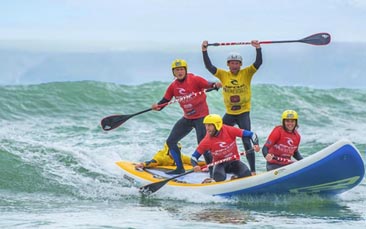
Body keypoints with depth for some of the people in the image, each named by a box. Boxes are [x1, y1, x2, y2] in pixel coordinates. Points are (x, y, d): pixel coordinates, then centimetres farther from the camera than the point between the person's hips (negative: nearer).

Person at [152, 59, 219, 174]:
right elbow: (165, 100, 1)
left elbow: (209, 85, -23)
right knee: (171, 141, 7)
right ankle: (180, 168, 19)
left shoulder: (194, 80, -13)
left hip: (201, 116, -7)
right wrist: (157, 106, -20)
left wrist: (215, 85, -46)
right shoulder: (173, 86, 2)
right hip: (187, 118, 7)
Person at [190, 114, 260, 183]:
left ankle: (235, 178, 6)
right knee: (219, 177, -35)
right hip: (220, 164, -1)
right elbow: (194, 157, -8)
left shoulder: (229, 131, -17)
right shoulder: (206, 142, -14)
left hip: (234, 161, 1)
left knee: (246, 174, -26)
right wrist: (195, 166, -30)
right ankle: (211, 182, 0)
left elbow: (251, 134, -15)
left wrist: (256, 144, -35)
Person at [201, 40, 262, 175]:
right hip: (229, 114, 3)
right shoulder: (223, 75, 1)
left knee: (247, 142, -10)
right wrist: (204, 51, -18)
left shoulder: (246, 73, -4)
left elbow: (258, 63, -15)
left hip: (243, 113, -3)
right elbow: (209, 66, -8)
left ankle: (253, 170, -7)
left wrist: (258, 49, -29)